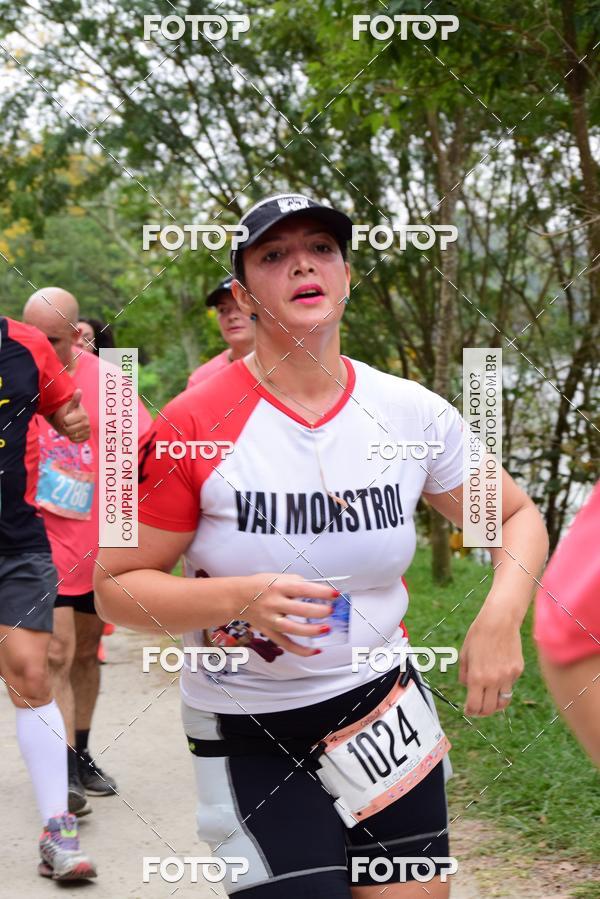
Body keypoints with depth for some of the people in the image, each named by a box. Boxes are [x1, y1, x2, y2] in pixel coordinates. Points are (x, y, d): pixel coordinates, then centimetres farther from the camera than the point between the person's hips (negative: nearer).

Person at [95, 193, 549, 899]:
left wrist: (502, 613, -11)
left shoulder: (411, 413, -4)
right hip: (248, 742, -3)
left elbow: (516, 515, 9)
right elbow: (115, 587, -9)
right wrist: (243, 598, -26)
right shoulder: (194, 426, -14)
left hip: (382, 706, 3)